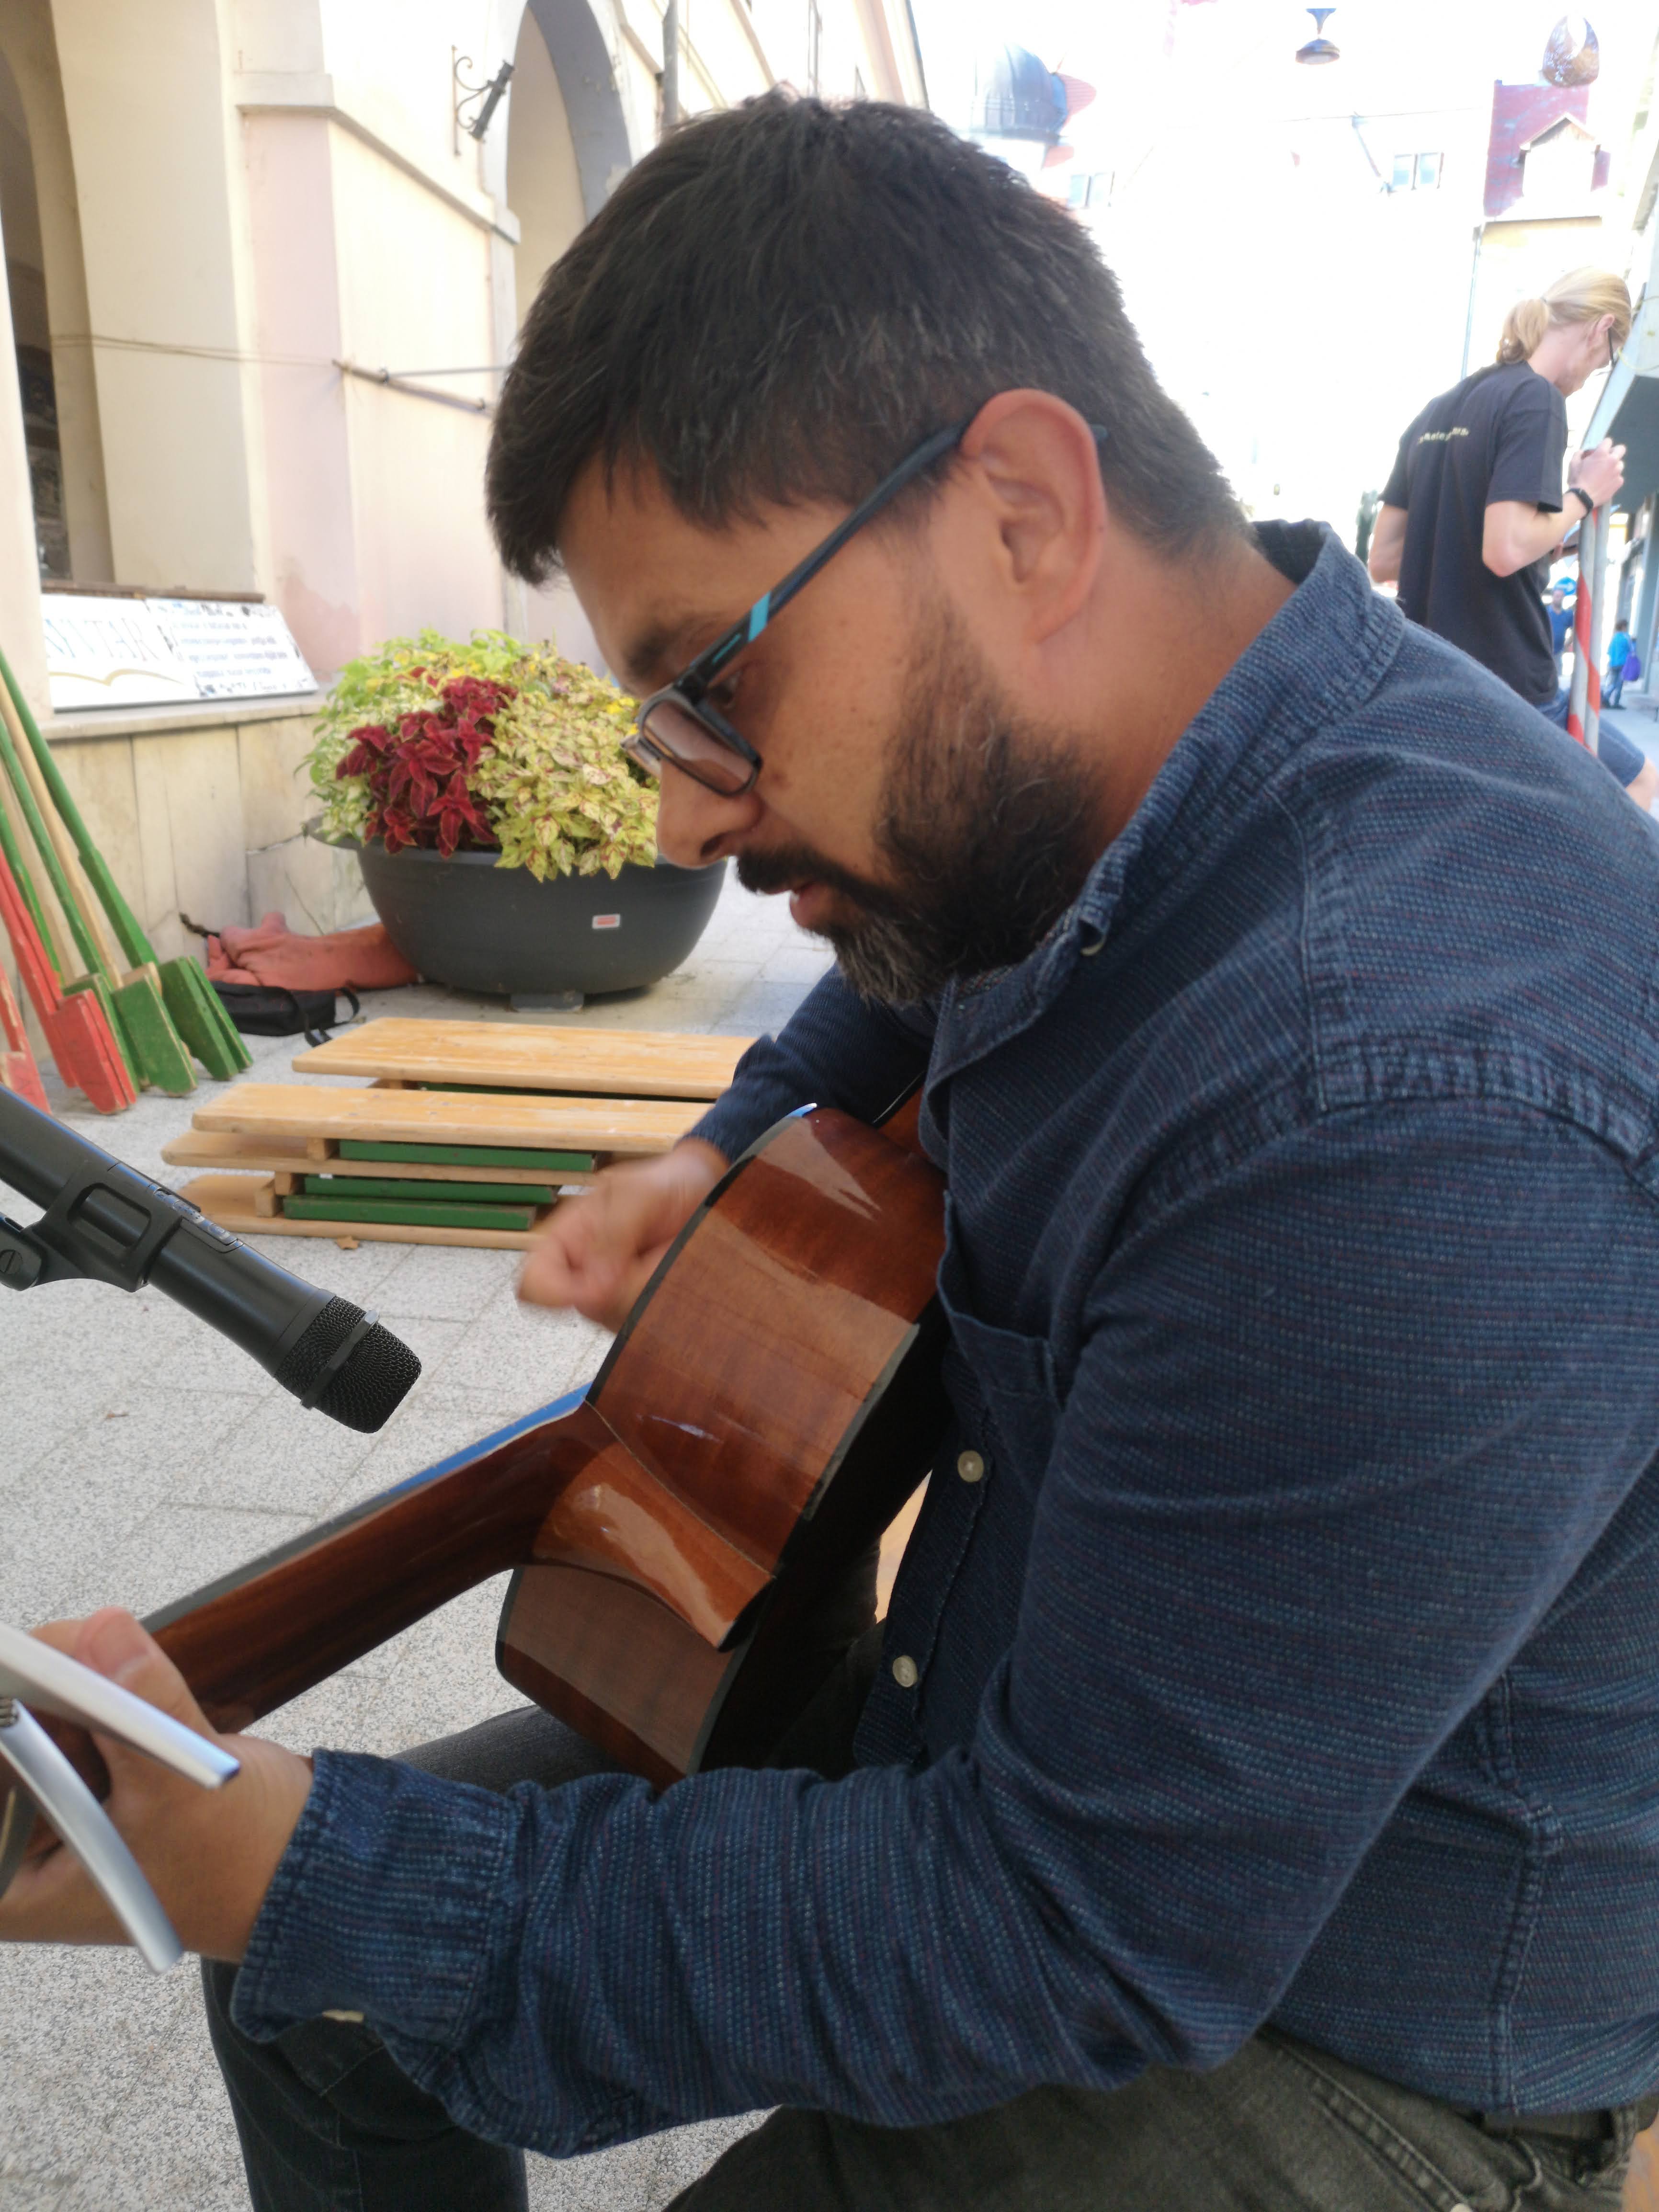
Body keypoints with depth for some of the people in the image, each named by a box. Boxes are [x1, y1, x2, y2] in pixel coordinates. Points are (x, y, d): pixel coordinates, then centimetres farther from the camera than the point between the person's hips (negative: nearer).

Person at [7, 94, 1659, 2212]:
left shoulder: (1417, 1106, -35)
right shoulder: (1050, 800, -6)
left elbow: (1075, 1940, -28)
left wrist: (325, 1880, -24)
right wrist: (744, 1149, 1)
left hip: (1344, 2027, -6)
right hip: (996, 1730, 7)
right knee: (313, 1989, 7)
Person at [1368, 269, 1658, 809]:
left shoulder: (1437, 411, 14)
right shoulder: (1535, 398, -10)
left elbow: (1382, 561, 15)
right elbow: (1507, 550, -22)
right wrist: (1585, 495, -5)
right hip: (1508, 696, -7)